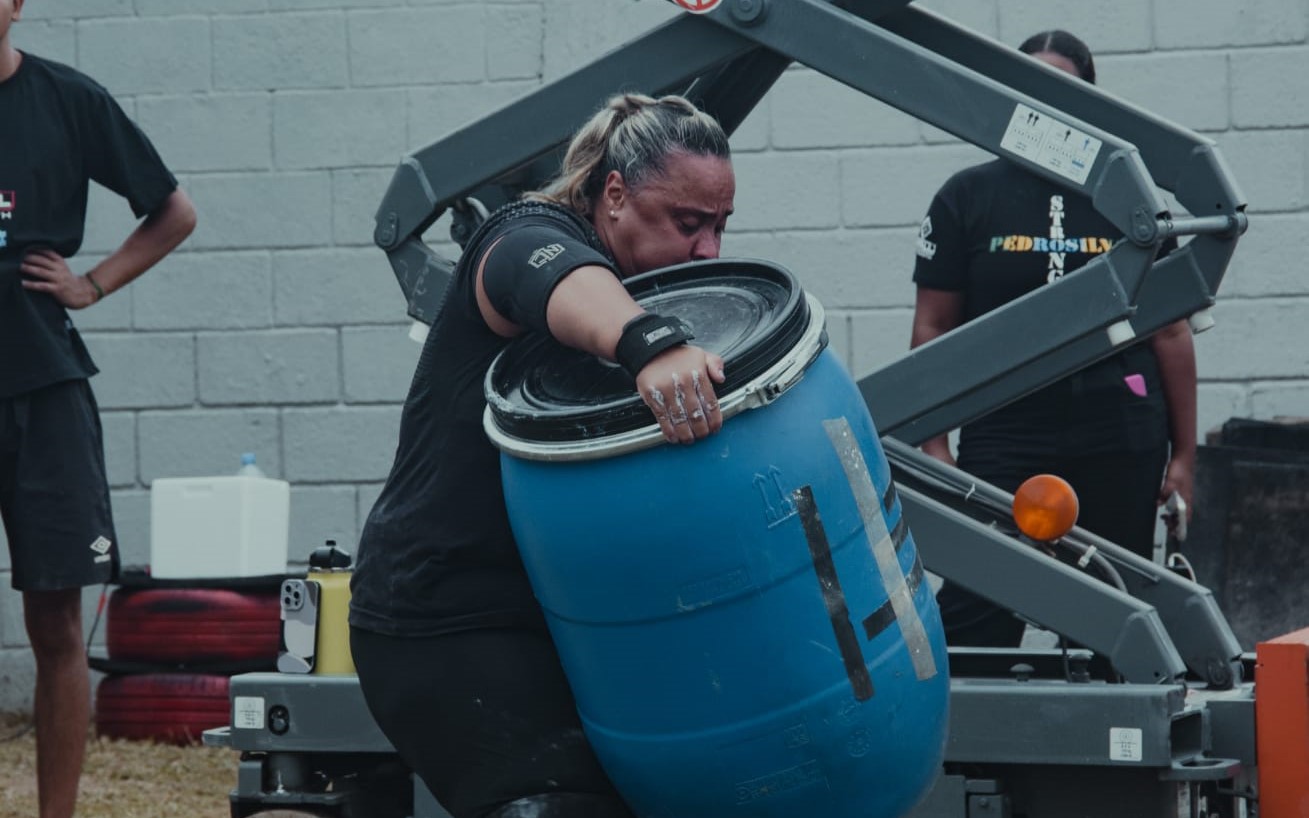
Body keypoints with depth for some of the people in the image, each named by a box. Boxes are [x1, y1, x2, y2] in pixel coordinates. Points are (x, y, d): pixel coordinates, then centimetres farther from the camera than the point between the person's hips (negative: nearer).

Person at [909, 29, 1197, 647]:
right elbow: (933, 328, 5)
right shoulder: (967, 197, 5)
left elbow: (1169, 332, 10)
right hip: (1002, 439, -1)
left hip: (1121, 445, 2)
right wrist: (933, 444, -2)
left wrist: (1183, 454, 7)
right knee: (976, 614, -9)